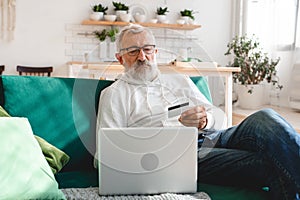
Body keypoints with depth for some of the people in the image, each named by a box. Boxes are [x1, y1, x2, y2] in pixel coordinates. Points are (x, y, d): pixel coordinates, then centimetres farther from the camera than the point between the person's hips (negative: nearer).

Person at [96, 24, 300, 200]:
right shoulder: (114, 94, 12)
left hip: (211, 138, 6)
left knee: (265, 119, -26)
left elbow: (218, 115, 21)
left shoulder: (180, 81, 26)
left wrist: (206, 120, -8)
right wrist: (178, 124, -10)